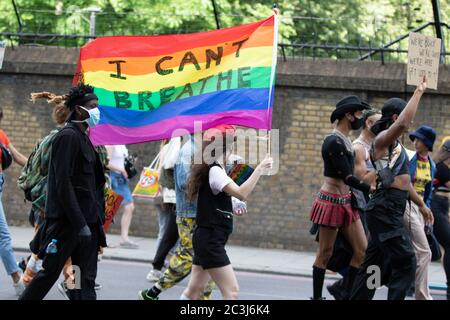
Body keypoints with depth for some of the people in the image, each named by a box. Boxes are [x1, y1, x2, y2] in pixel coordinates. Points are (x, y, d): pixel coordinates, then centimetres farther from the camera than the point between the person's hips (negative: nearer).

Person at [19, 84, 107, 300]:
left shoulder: (83, 138, 17)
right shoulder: (68, 137, -12)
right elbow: (63, 184, -19)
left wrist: (95, 217, 15)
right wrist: (80, 224, -21)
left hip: (86, 220, 9)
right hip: (65, 220, -9)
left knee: (86, 280, 4)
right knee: (50, 272, -2)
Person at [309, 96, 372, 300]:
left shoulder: (345, 140, 13)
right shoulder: (334, 142, -16)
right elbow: (346, 177, -21)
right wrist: (371, 189, -22)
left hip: (347, 202, 9)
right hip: (331, 202, -9)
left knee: (362, 250, 3)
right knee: (325, 254, -1)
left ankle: (346, 293, 9)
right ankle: (317, 297, 8)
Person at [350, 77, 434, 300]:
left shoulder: (396, 145, 22)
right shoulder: (382, 140, -9)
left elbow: (402, 179, 29)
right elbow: (403, 123, -29)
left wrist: (421, 204, 32)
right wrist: (419, 92, -23)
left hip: (392, 210, 10)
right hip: (385, 208, -10)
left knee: (374, 263, 11)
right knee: (406, 263, -14)